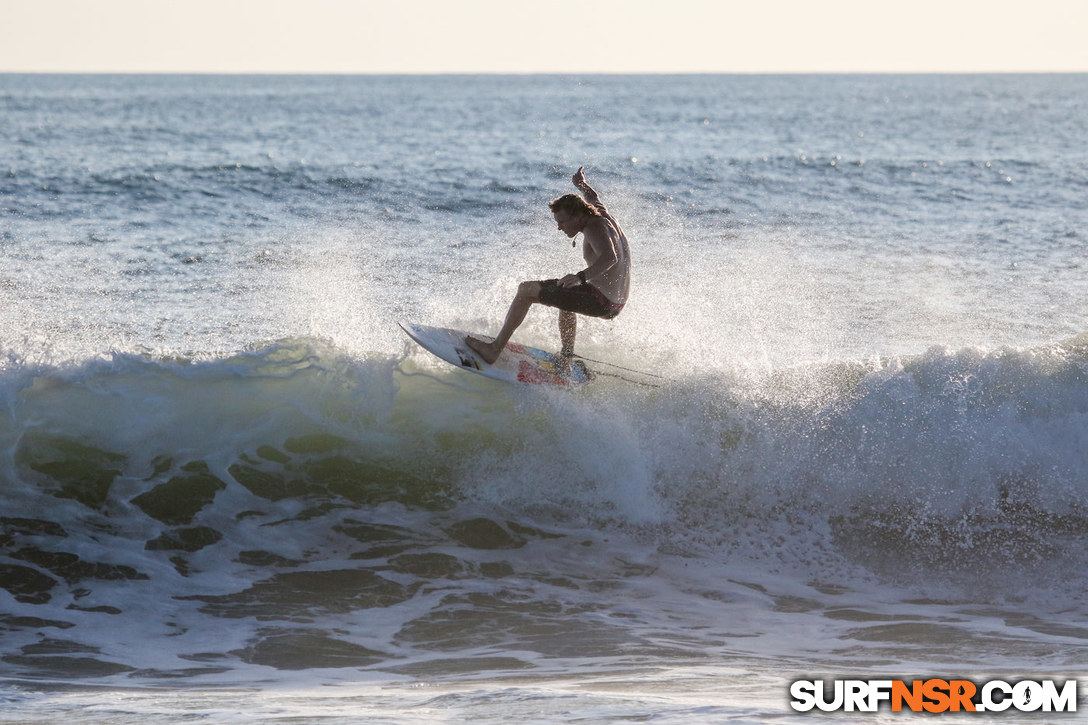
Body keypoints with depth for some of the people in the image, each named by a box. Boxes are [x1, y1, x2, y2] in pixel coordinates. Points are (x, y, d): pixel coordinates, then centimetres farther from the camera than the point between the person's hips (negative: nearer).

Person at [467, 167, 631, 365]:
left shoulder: (594, 229, -16)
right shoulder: (602, 216, 11)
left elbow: (610, 257, -35)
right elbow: (594, 199, 36)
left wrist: (581, 276, -48)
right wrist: (581, 185, 56)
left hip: (600, 302, -10)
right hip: (617, 304, 10)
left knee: (526, 290, -8)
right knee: (566, 293, 42)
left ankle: (495, 349, -9)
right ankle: (565, 360, 40)